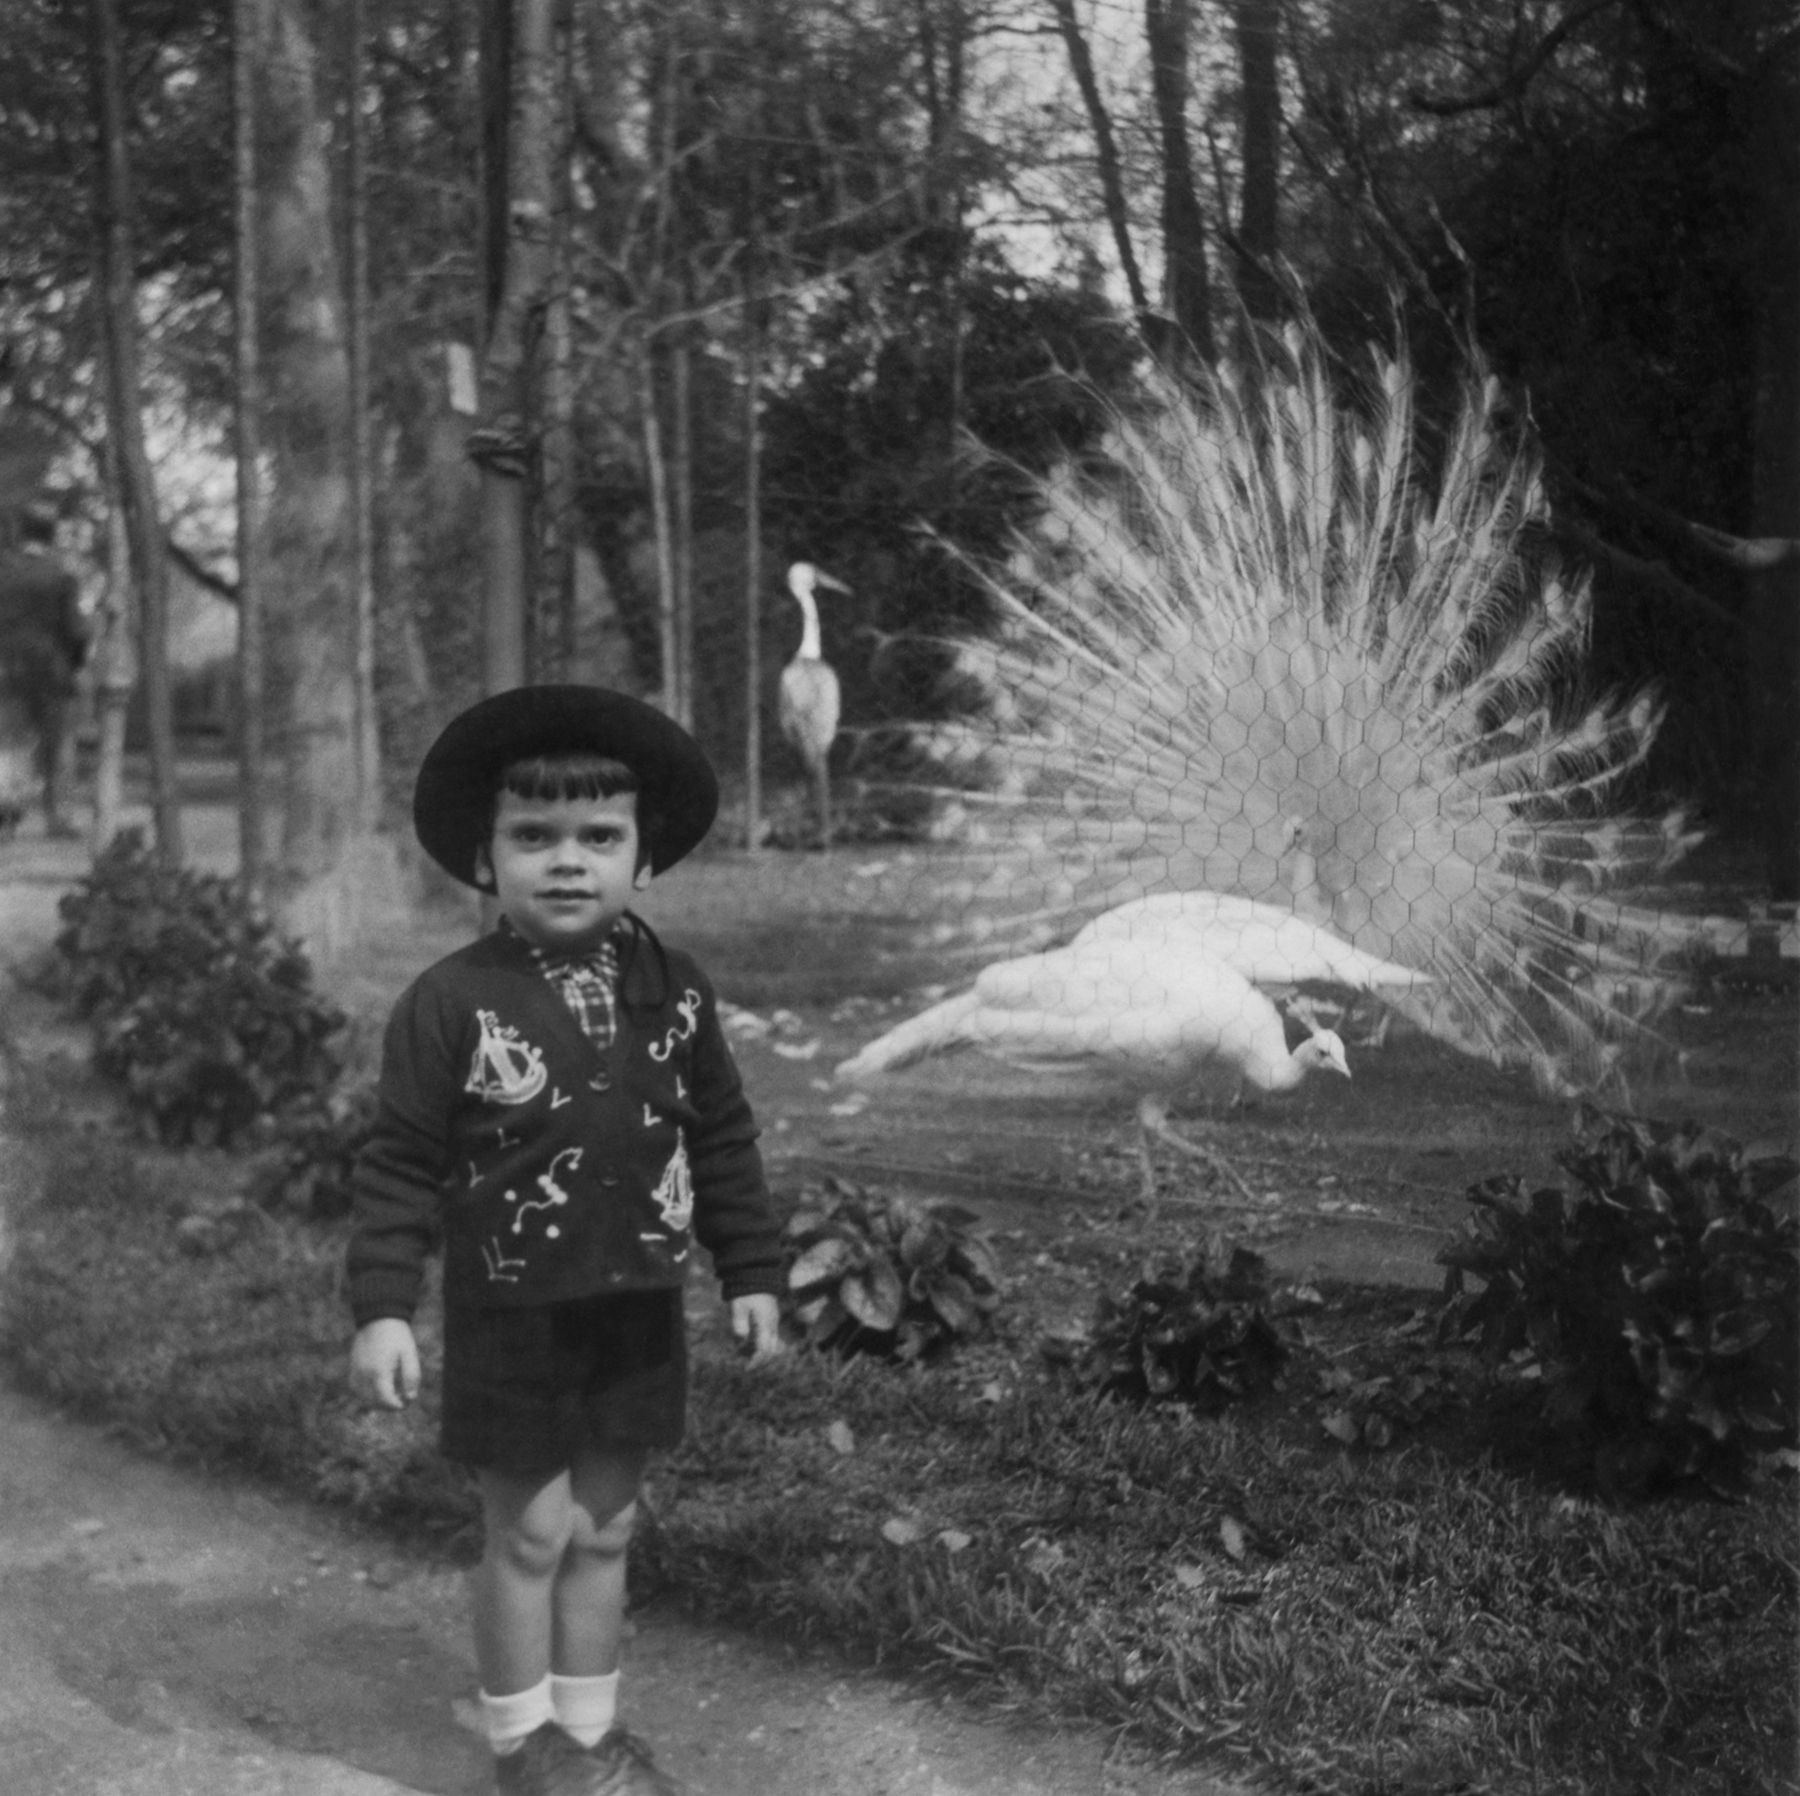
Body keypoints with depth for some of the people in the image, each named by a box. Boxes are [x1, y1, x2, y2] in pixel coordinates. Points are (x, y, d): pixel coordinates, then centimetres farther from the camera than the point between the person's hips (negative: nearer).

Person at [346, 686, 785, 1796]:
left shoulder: (676, 993, 0)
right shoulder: (453, 1002, -11)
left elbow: (723, 1143, 8)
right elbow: (402, 1164, -9)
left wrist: (751, 1272, 8)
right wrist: (382, 1308, -13)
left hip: (638, 1311, 4)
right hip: (512, 1317, -3)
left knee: (605, 1530, 14)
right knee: (531, 1533, 6)